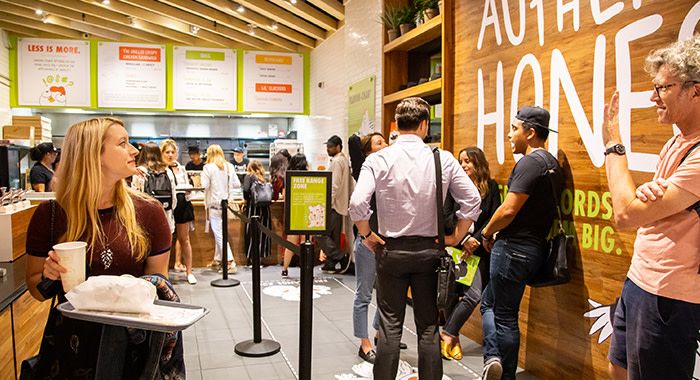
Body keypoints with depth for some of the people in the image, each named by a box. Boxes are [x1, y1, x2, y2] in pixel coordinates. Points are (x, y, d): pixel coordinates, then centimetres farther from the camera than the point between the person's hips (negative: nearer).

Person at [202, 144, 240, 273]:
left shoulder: (208, 167, -10)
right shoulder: (229, 167, 3)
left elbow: (205, 186, -15)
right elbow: (237, 184, 3)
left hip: (214, 203, -5)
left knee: (219, 233, -3)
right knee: (220, 232, 17)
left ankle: (230, 262, -9)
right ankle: (217, 260, 27)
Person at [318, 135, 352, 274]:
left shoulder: (337, 161, -14)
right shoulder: (345, 160, 16)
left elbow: (334, 185, -21)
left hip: (333, 205, -10)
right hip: (340, 205, 10)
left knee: (320, 233, -8)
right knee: (334, 236, 13)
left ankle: (341, 257, -8)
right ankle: (331, 264, 17)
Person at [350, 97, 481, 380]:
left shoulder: (378, 160, -8)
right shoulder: (443, 159, -4)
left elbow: (357, 203, -19)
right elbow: (472, 200, -5)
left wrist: (367, 234, -3)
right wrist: (455, 237, 5)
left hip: (391, 249, -1)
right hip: (429, 250, 1)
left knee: (390, 325, 9)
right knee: (428, 327, 12)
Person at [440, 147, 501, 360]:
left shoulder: (491, 187, 7)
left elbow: (494, 218, 2)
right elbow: (447, 216, -1)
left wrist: (476, 239, -9)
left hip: (481, 249, 1)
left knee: (474, 295, -7)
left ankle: (449, 334, 8)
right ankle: (450, 335, 14)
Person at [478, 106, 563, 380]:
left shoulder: (530, 162, -17)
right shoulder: (551, 163, 14)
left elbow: (508, 210, -23)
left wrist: (487, 234, -6)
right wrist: (498, 233, 12)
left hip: (514, 249, -10)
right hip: (533, 246, 10)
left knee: (505, 316, 2)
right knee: (488, 302, 17)